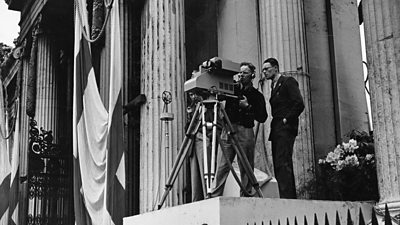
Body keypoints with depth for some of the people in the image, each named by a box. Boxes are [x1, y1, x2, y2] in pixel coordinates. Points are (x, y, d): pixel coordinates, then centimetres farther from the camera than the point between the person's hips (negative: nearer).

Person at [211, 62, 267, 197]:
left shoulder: (257, 95, 10)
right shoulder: (232, 89, 14)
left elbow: (262, 118, 3)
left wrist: (248, 107, -6)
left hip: (245, 132, -1)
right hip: (227, 130, 1)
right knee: (222, 167, -5)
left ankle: (245, 197, 4)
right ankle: (215, 197, -6)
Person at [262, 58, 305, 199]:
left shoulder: (288, 82, -1)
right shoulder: (274, 86, 24)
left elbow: (299, 104, -12)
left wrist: (286, 120, -12)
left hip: (285, 129, -9)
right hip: (276, 130, 9)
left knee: (282, 165, -17)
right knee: (278, 166, 5)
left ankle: (286, 197, -20)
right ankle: (291, 197, 8)